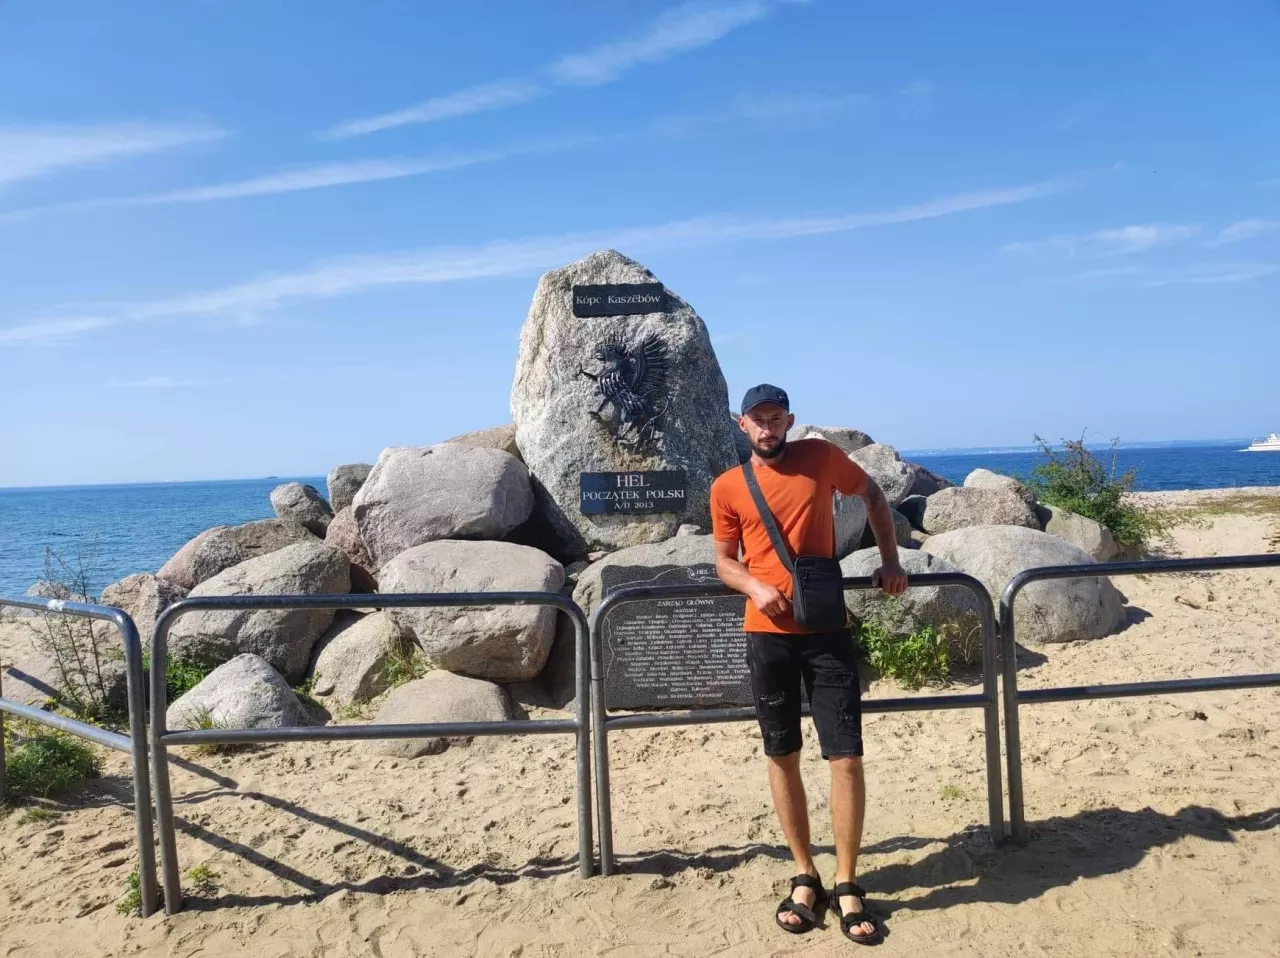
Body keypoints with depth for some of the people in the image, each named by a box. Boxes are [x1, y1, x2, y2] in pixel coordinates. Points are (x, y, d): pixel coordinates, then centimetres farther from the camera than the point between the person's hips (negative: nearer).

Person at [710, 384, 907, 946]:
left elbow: (872, 496, 16)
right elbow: (725, 562, 8)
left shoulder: (821, 457, 1)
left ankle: (846, 887, 13)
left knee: (846, 756, -2)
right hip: (767, 636, 1)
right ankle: (805, 878, 25)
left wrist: (890, 561, 7)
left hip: (827, 631, -1)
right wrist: (756, 587, -13)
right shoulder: (726, 488, 2)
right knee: (782, 756, 9)